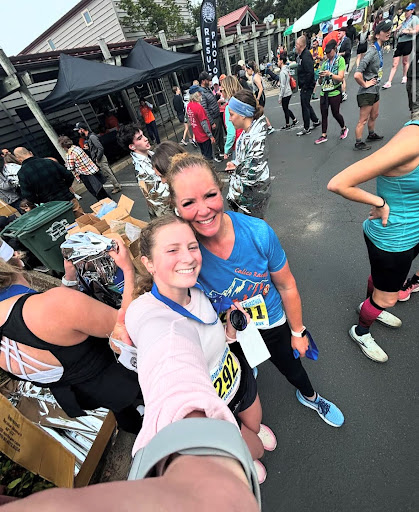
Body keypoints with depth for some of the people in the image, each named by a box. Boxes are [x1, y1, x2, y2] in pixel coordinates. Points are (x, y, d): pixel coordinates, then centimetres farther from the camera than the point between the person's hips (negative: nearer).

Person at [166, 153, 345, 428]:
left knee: (291, 365, 28)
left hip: (271, 322, 0)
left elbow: (287, 286, -14)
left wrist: (298, 332, -2)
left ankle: (310, 396, 67)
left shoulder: (259, 233, -30)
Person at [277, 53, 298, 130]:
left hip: (285, 94, -9)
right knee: (286, 109, 19)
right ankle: (294, 119, 26)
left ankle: (287, 125, 16)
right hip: (289, 92, 9)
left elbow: (283, 86, -23)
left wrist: (280, 97, -20)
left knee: (285, 109, 4)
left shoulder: (282, 72, -19)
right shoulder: (286, 69, 10)